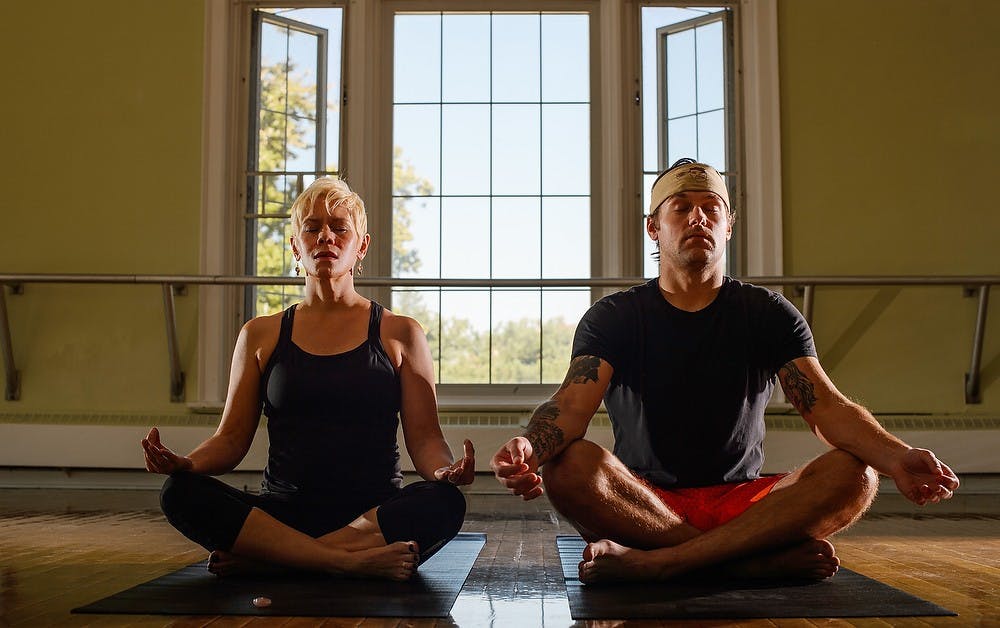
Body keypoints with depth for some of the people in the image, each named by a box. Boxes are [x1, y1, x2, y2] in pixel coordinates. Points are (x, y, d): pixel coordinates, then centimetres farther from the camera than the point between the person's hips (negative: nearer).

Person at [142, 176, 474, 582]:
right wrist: (187, 463, -12)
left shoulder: (400, 335, 9)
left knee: (444, 502, -33)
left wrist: (445, 470, -20)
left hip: (376, 515, -1)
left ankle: (261, 558, -25)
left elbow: (424, 438, 4)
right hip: (283, 512, 1)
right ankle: (354, 562, -30)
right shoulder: (261, 335, 13)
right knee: (181, 494, -25)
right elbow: (231, 438, 10)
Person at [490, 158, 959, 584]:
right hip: (644, 501, -1)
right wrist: (528, 448, -39)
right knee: (569, 466, -31)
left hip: (743, 504, 2)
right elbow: (572, 405, -14)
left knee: (855, 473, -25)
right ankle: (759, 561, -29)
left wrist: (895, 457, -30)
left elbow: (825, 405, -7)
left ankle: (654, 562, -33)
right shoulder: (612, 318, 3)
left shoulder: (769, 315, 7)